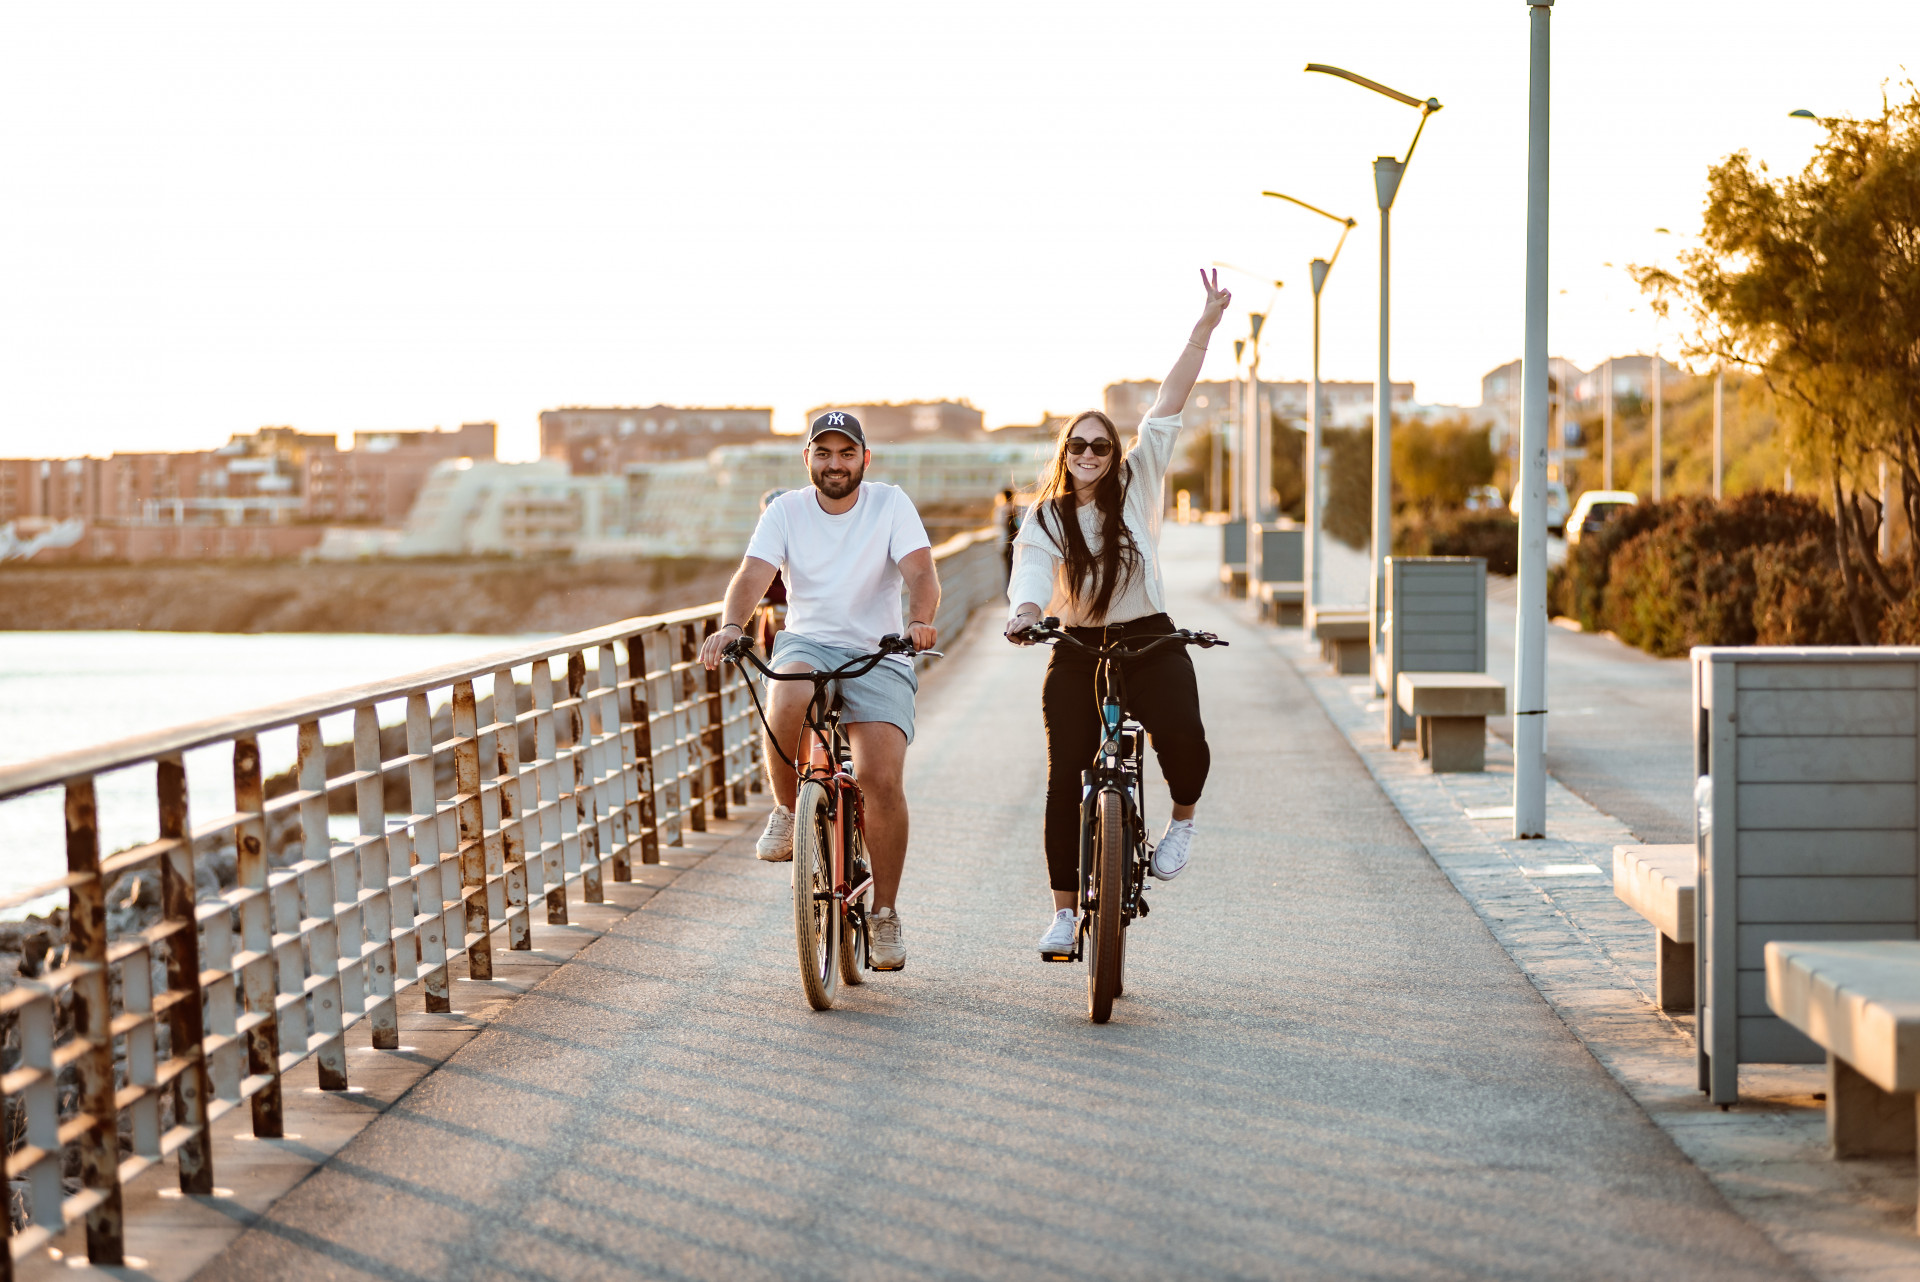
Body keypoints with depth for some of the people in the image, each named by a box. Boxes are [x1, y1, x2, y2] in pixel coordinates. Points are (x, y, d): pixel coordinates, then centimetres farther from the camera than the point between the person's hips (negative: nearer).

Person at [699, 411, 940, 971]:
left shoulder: (891, 504, -2)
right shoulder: (786, 511, 1)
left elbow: (921, 572, -15)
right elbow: (753, 574, -12)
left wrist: (919, 622, -37)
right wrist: (730, 626, -33)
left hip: (878, 656, -1)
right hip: (807, 644, 1)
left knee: (881, 778, -19)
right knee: (788, 700, -37)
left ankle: (884, 914, -2)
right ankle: (787, 810, -8)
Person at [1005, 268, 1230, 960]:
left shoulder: (1137, 483, 5)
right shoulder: (1044, 518, 4)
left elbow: (1167, 409, -1)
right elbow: (1030, 569, -14)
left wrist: (1204, 328, -6)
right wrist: (1024, 611, -37)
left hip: (1148, 641, 0)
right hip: (1076, 652, 1)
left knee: (1183, 739, -26)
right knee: (1065, 778, -5)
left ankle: (1182, 818, 7)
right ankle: (1065, 910, 5)